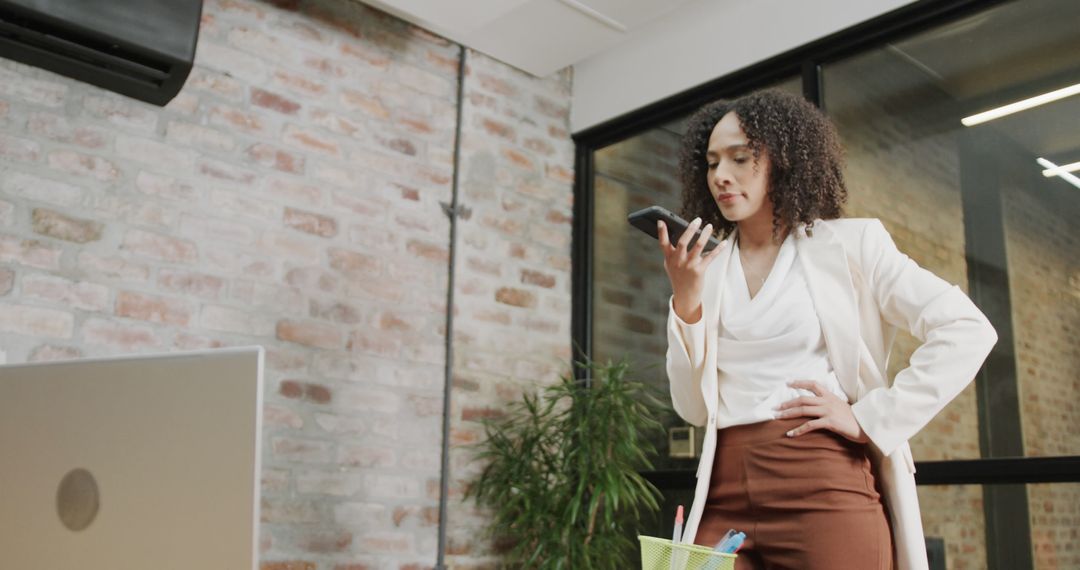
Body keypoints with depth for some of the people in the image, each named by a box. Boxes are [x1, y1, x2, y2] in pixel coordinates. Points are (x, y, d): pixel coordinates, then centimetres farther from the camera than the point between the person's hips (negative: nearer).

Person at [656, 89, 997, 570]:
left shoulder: (849, 243, 4)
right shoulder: (707, 271, 12)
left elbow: (968, 332, -4)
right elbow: (694, 408, 7)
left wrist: (870, 419, -9)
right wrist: (685, 301, -5)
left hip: (825, 490, -2)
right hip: (724, 497, 3)